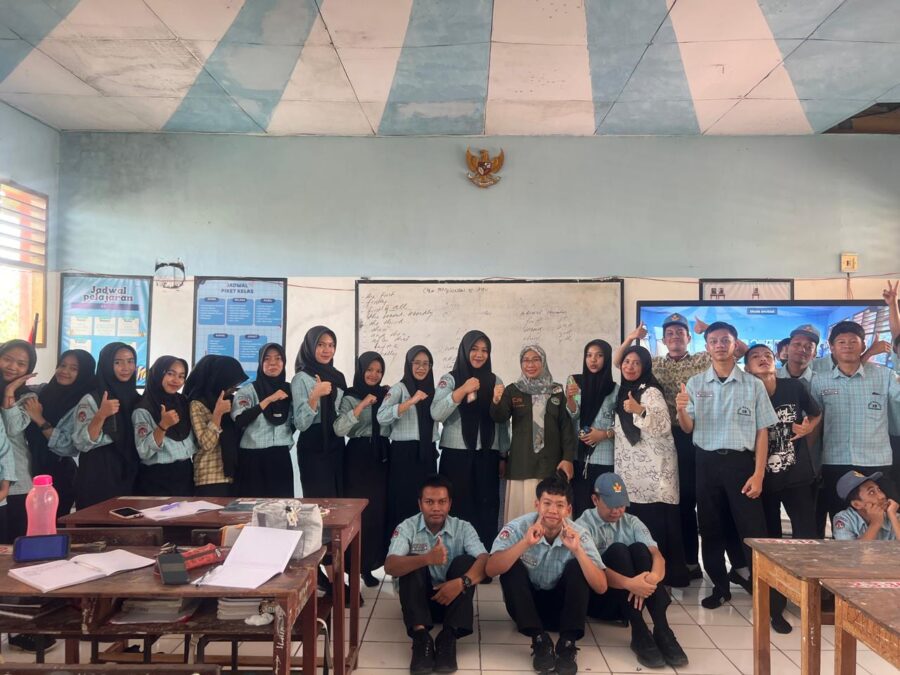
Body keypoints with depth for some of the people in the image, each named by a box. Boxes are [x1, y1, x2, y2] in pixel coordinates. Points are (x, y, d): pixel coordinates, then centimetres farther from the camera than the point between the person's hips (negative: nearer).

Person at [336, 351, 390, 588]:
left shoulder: (385, 394, 11)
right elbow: (339, 429, -19)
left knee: (379, 509, 5)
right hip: (358, 456, -4)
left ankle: (369, 564, 17)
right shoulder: (350, 397, -4)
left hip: (381, 455, 5)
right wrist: (362, 405, -23)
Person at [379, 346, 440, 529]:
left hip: (427, 453, 5)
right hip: (404, 453, -5)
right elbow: (381, 417, -21)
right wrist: (411, 401, -25)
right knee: (404, 502, -4)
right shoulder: (399, 388, -5)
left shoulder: (431, 390, 13)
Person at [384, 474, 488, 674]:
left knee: (465, 561, -25)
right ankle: (421, 637, -35)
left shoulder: (463, 528, -8)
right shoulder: (407, 528, -11)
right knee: (412, 563, -27)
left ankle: (448, 637, -30)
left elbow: (485, 561, -23)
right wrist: (427, 558, -45)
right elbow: (390, 566, -28)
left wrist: (462, 581, -42)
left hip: (451, 597, 1)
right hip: (417, 598, -1)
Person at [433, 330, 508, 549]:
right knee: (459, 507, -1)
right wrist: (463, 390, -26)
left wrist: (503, 455, 10)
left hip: (487, 455, 3)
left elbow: (502, 420, 13)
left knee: (487, 508, 3)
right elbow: (436, 414, -16)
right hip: (456, 454, -3)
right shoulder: (450, 379, -1)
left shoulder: (494, 381, 9)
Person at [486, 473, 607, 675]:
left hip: (561, 606, 1)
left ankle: (567, 644, -24)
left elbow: (601, 587, -23)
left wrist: (577, 550, -36)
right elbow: (490, 570, -32)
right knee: (512, 566, -28)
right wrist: (525, 543, -42)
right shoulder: (517, 528, -20)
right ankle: (539, 641, -25)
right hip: (525, 604, -1)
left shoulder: (579, 535, -15)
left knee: (577, 566, -24)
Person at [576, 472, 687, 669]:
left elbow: (657, 555, -10)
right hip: (599, 597, -4)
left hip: (634, 597, 4)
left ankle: (662, 630, -31)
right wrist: (629, 584, -39)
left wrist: (653, 578, -33)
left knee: (639, 549, -23)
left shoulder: (632, 523, 8)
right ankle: (639, 633, -34)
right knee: (617, 550, -28)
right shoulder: (583, 525, -6)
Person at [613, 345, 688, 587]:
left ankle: (665, 573, 2)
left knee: (656, 525, -6)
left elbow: (664, 426, -23)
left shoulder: (651, 392, -9)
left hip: (654, 470, -7)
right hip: (631, 471, 7)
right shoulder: (623, 392, 15)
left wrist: (640, 411, -35)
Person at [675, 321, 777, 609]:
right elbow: (688, 429, 4)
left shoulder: (753, 384, 1)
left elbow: (762, 432, 1)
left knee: (752, 530, 0)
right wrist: (681, 410, -19)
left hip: (741, 461, -2)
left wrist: (758, 474, -6)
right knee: (711, 529, 11)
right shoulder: (695, 384, 5)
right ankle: (720, 587, 25)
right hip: (706, 462, 2)